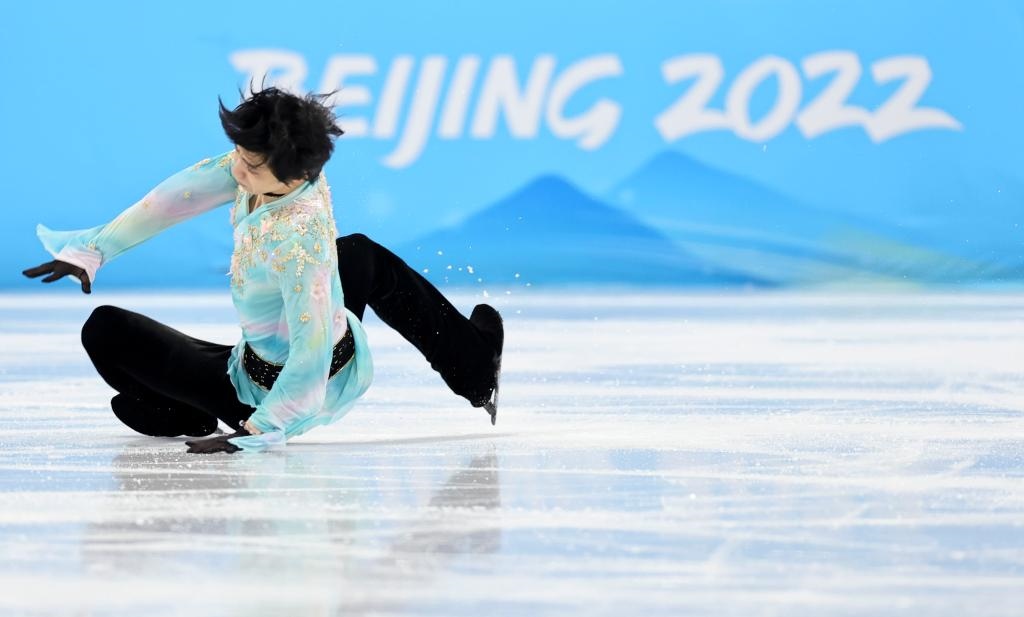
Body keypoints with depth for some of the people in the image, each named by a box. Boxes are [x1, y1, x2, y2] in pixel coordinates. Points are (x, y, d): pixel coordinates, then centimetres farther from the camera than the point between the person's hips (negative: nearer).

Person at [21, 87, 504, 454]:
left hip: (277, 391, -8)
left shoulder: (299, 239, -36)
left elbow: (311, 361, -35)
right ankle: (474, 367, 28)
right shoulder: (270, 164, -16)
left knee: (105, 330, -8)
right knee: (360, 253, 38)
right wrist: (92, 250, -9)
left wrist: (256, 432, -37)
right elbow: (182, 192, -9)